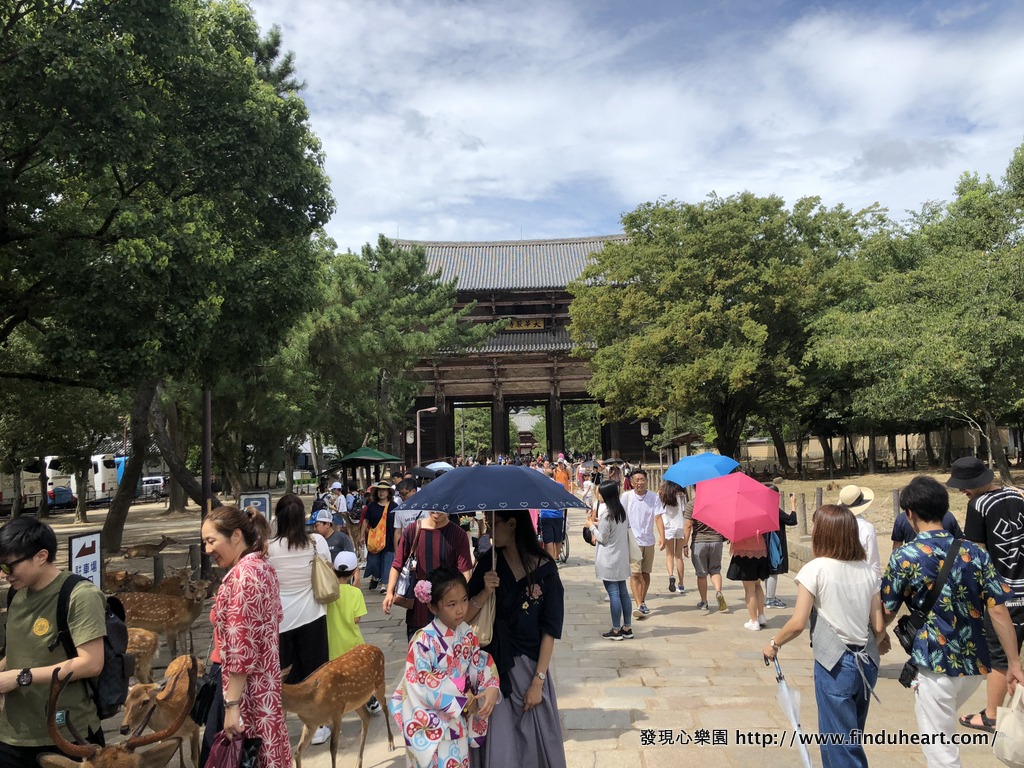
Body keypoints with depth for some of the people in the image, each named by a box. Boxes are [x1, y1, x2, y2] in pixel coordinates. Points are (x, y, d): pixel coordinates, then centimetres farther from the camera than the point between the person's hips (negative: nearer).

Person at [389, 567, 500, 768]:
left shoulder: (467, 634, -4)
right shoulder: (423, 641, -23)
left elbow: (482, 666, 2)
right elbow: (421, 686, -21)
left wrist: (491, 688, -20)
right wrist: (463, 702, -16)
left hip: (458, 721, 5)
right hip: (431, 725, -5)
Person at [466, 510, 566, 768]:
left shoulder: (544, 569, -10)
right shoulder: (488, 563, -3)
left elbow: (549, 631, -8)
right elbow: (464, 616, -2)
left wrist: (538, 681, -10)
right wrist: (485, 592, -19)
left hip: (528, 665, -2)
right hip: (493, 665, 2)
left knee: (535, 737, 10)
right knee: (498, 742, 8)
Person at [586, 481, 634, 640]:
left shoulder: (607, 514, -18)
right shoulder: (622, 512, 7)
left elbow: (602, 538, -14)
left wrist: (592, 526, -1)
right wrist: (599, 524, 15)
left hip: (609, 560, -8)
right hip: (622, 558, 8)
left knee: (613, 593, -2)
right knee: (623, 592, 12)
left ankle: (616, 630, 4)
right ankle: (627, 628, 18)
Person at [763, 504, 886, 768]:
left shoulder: (815, 569, -12)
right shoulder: (867, 571, 3)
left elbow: (798, 623, -14)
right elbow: (879, 627, 4)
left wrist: (773, 643, 2)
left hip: (835, 665, -6)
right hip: (867, 664, 6)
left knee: (840, 747, 6)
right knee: (852, 739, 21)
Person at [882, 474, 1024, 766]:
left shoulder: (904, 557, -10)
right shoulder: (974, 552, 1)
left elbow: (887, 612, -2)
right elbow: (998, 610, -2)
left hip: (935, 664, -5)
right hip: (975, 662, 6)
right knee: (942, 725, 30)